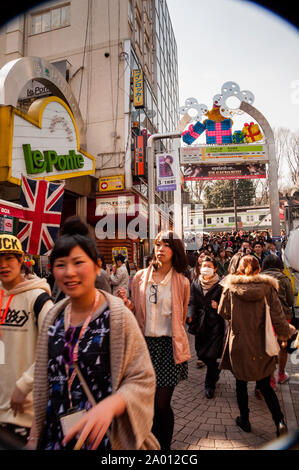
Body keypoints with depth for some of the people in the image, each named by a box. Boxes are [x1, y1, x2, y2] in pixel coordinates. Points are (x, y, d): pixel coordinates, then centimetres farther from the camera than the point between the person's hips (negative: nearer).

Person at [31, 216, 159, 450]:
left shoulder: (118, 317, -19)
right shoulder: (54, 317, -4)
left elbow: (143, 380, -17)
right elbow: (46, 381, 8)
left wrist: (109, 405, -33)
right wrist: (39, 432, 13)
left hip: (105, 436, -4)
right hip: (55, 434, 4)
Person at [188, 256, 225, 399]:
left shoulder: (220, 285, -6)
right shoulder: (195, 284, 5)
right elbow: (192, 303, 3)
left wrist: (218, 306, -19)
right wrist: (190, 316, -13)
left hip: (216, 323, -4)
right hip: (200, 323, 4)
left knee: (211, 355, -2)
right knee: (201, 354, 11)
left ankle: (210, 384, 21)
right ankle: (215, 371, 42)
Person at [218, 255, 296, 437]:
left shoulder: (231, 287, -10)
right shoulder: (267, 287, -11)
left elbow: (223, 313, 0)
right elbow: (278, 316, -10)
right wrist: (286, 335, 8)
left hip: (239, 345, -1)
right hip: (262, 346, 1)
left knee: (241, 384, 18)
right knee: (265, 385, 19)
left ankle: (244, 420, 30)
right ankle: (280, 420, 8)